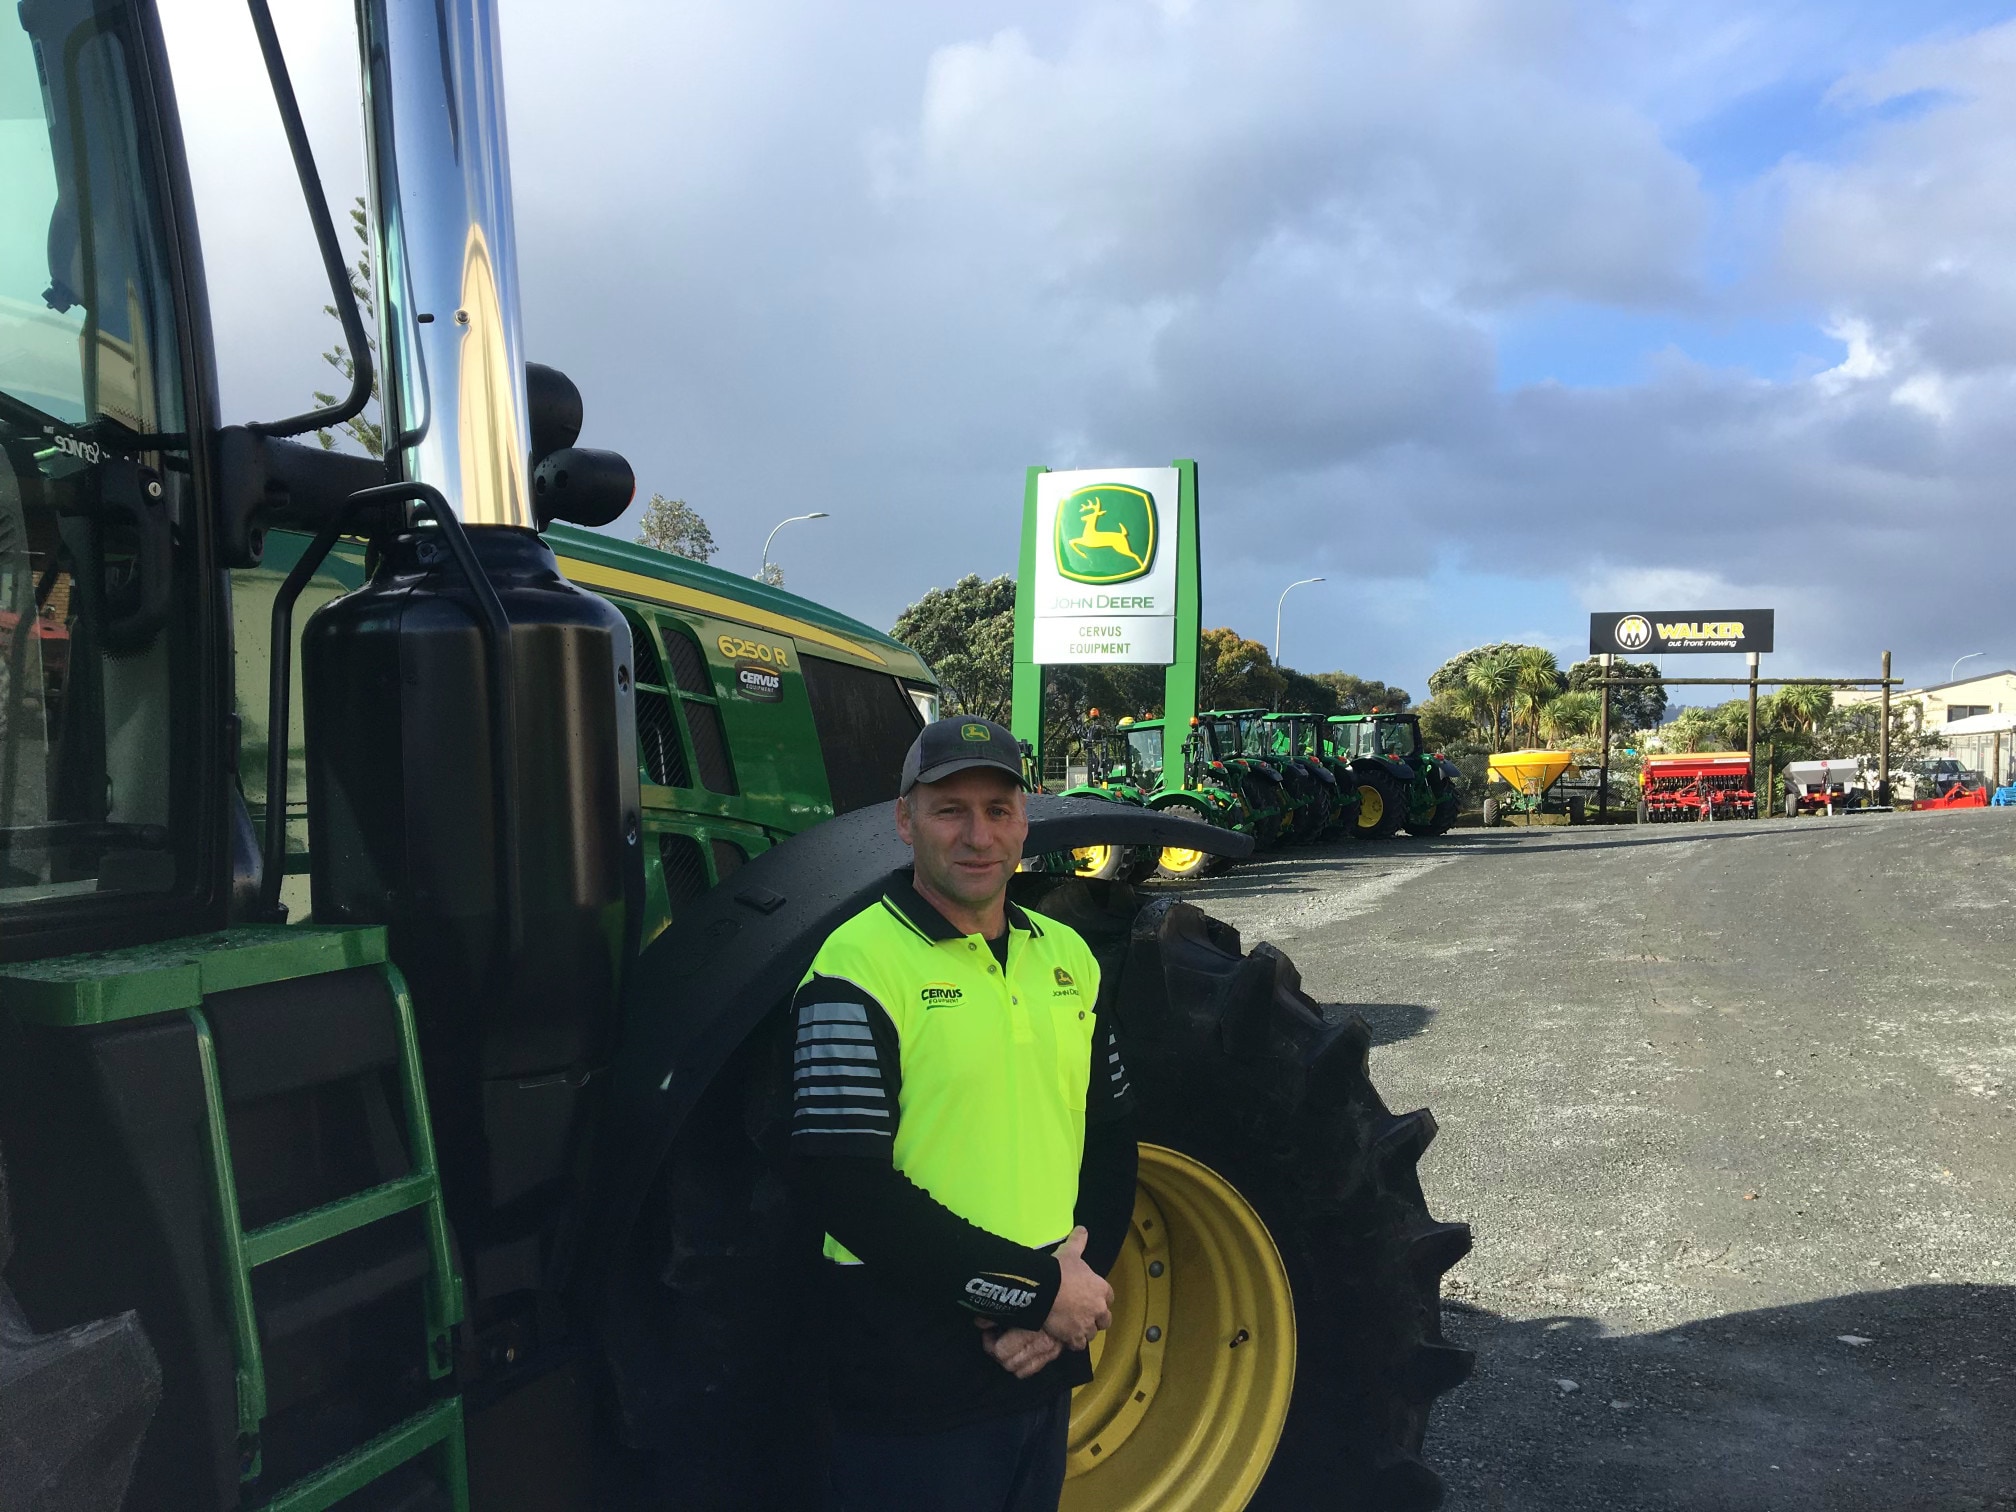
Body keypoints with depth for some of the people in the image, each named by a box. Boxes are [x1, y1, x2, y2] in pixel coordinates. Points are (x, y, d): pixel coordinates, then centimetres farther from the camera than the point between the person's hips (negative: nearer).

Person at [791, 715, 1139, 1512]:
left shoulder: (1066, 956, 7)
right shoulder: (859, 966, -14)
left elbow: (1111, 1136, 11)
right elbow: (849, 1191, -20)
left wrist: (1078, 1278, -6)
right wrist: (1036, 1289, -16)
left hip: (1046, 1364, 6)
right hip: (911, 1388, -6)